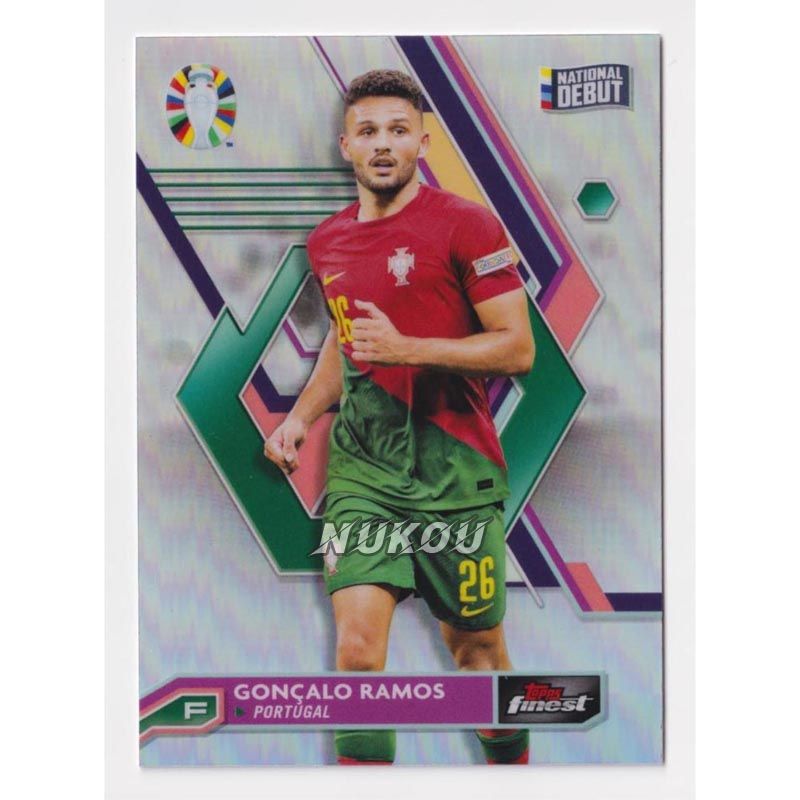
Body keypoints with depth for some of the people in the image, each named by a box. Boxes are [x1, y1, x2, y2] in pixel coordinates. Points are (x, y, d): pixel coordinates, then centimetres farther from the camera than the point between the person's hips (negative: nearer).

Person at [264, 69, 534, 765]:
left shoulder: (466, 224, -6)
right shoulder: (329, 240, 12)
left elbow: (518, 348, -10)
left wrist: (406, 349, -19)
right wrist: (302, 415, 12)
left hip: (455, 464, -3)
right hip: (360, 461, 4)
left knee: (475, 644, 11)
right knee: (357, 644, -9)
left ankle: (511, 758, 37)